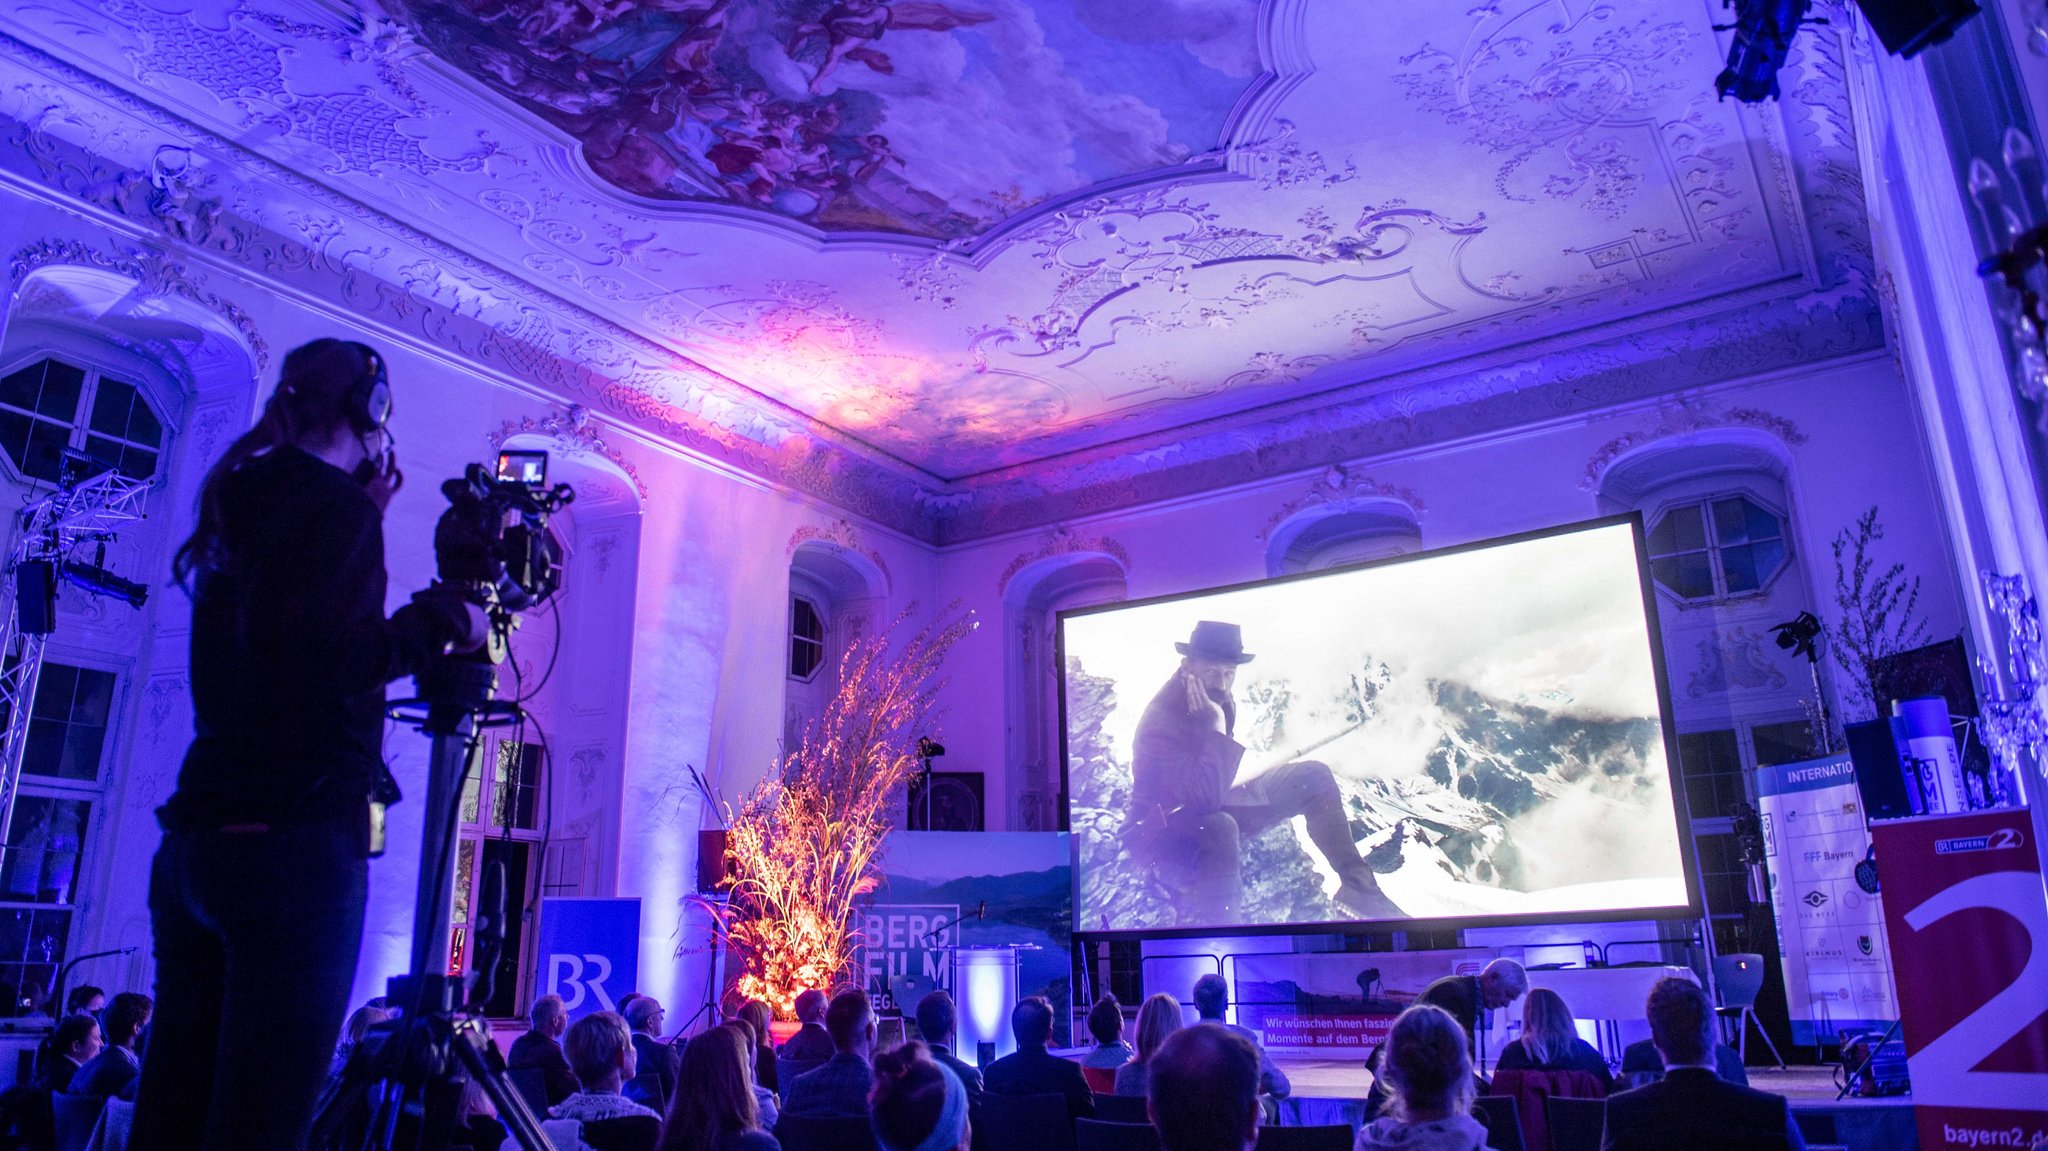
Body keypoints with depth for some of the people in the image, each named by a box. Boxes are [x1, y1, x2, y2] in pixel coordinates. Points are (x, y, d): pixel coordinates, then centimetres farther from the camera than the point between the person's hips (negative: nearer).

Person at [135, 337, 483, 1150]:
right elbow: (327, 662, -19)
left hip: (196, 838, 8)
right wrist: (442, 617, -4)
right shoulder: (338, 504, -7)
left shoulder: (242, 507, 18)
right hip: (295, 844, -8)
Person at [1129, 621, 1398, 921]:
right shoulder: (1161, 719, -30)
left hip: (1216, 806, 9)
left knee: (1314, 777, 4)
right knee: (1219, 829, -44)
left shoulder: (1220, 701, -3)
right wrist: (1216, 729, -36)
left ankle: (1358, 884, 7)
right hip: (1167, 827, -9)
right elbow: (1205, 797, -39)